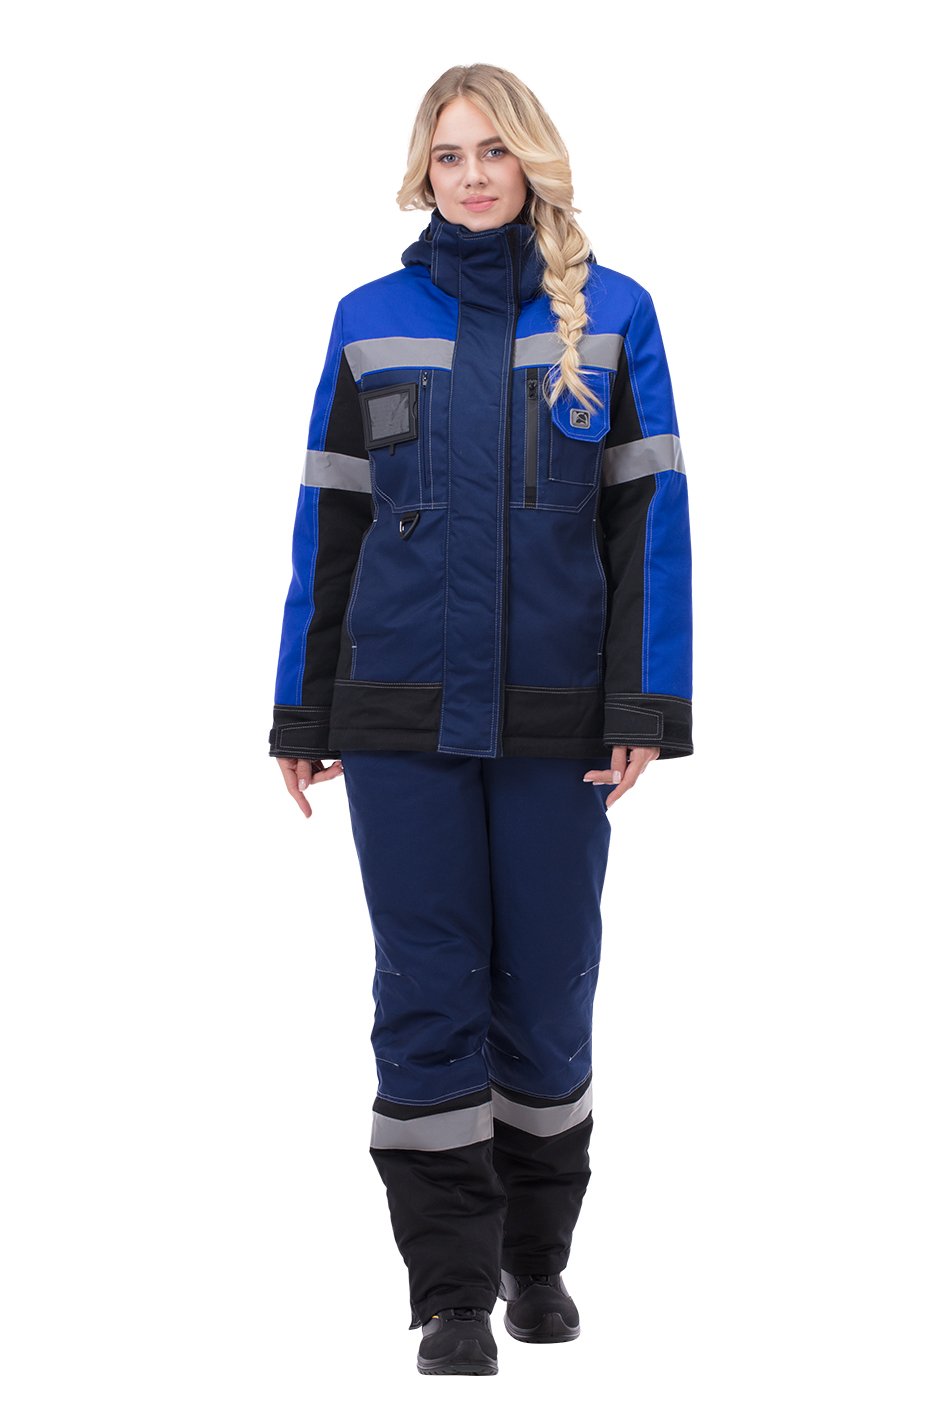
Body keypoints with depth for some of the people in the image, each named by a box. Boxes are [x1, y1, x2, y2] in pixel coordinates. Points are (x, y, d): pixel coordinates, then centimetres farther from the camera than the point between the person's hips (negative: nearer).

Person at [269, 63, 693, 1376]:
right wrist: (301, 711, 7)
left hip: (555, 719, 0)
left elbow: (650, 516, 0)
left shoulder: (611, 313, 3)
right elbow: (326, 523, 8)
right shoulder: (372, 320, 6)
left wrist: (645, 704, -7)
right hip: (403, 720, 1)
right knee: (426, 998, 0)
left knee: (547, 992, 8)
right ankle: (453, 1291, 8)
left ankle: (539, 1257, 26)